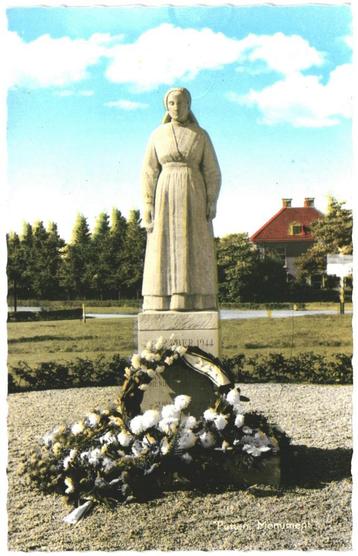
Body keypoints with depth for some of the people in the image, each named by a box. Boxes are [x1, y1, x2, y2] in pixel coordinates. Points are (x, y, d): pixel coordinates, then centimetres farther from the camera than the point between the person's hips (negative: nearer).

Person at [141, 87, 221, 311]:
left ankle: (198, 305, -1)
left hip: (194, 198, 0)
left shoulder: (201, 135, 7)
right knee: (165, 251, -4)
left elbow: (212, 172, 5)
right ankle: (163, 305, -1)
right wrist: (148, 206, -5)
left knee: (196, 252, -5)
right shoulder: (157, 136, 8)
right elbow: (149, 173, 5)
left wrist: (211, 203, -6)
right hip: (166, 198, 0)